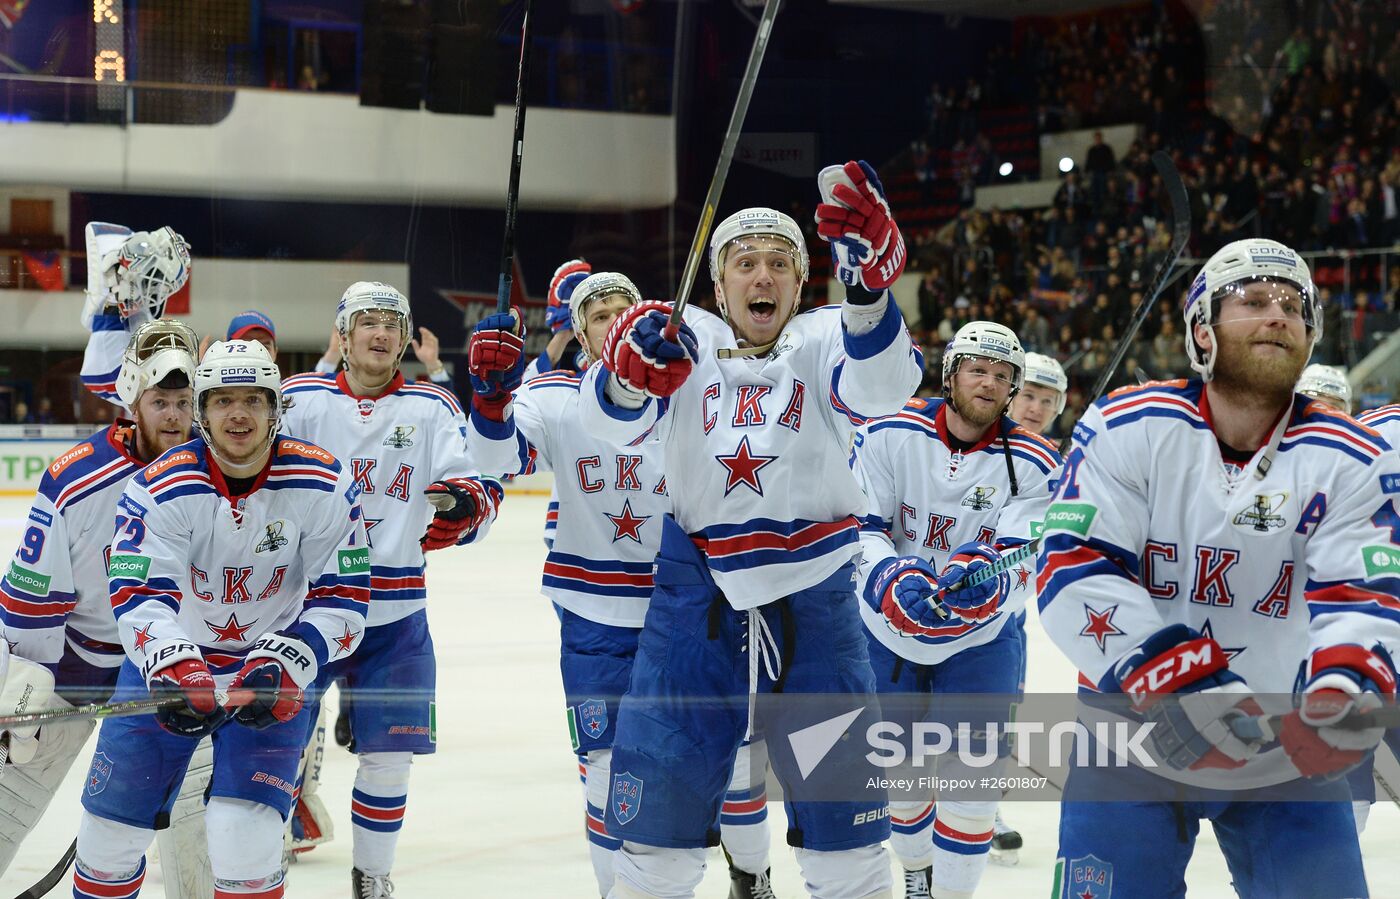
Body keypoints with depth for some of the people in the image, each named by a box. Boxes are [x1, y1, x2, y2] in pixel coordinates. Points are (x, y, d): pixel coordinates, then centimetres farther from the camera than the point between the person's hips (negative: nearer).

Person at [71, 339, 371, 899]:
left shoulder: (322, 485, -15)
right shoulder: (161, 487, -17)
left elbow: (343, 595, -12)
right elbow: (138, 595, -24)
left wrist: (286, 663, -27)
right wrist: (173, 667, -42)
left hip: (274, 663, -1)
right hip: (170, 657, 1)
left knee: (244, 827, -17)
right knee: (116, 816, 6)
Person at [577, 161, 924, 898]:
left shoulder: (822, 341, 1)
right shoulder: (686, 341, 3)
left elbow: (880, 387, -22)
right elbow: (609, 420, -12)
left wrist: (869, 284, -41)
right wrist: (629, 369, -36)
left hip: (814, 594, 0)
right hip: (695, 586, 0)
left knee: (845, 831, 5)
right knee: (660, 807, 3)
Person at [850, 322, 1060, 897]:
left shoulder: (1034, 465, -12)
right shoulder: (889, 436, -13)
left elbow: (1026, 562, -21)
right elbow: (858, 528, -16)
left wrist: (985, 575, -44)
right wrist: (891, 578, -36)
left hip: (980, 639, -1)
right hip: (888, 633, 1)